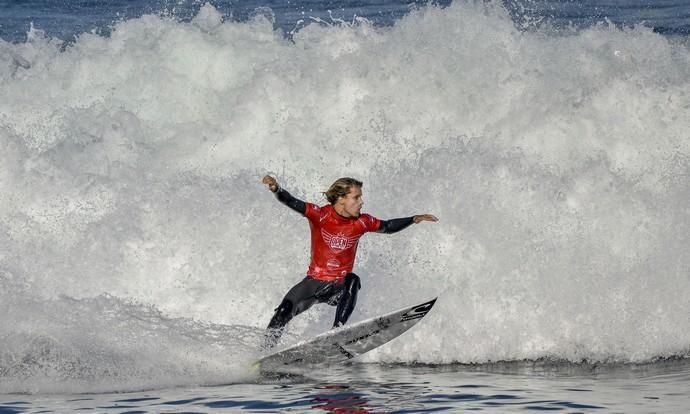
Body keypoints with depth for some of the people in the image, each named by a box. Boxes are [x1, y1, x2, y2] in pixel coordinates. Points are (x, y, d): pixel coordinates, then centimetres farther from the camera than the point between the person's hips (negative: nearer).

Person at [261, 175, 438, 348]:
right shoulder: (320, 215, -12)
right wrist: (276, 188, -40)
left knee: (352, 281, -32)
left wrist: (414, 219, 5)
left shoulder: (361, 222, -3)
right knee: (284, 311, -16)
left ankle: (337, 330, -33)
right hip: (314, 281, -2)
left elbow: (388, 227, 12)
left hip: (339, 287, 2)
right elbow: (292, 203, -21)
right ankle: (266, 350, 10)